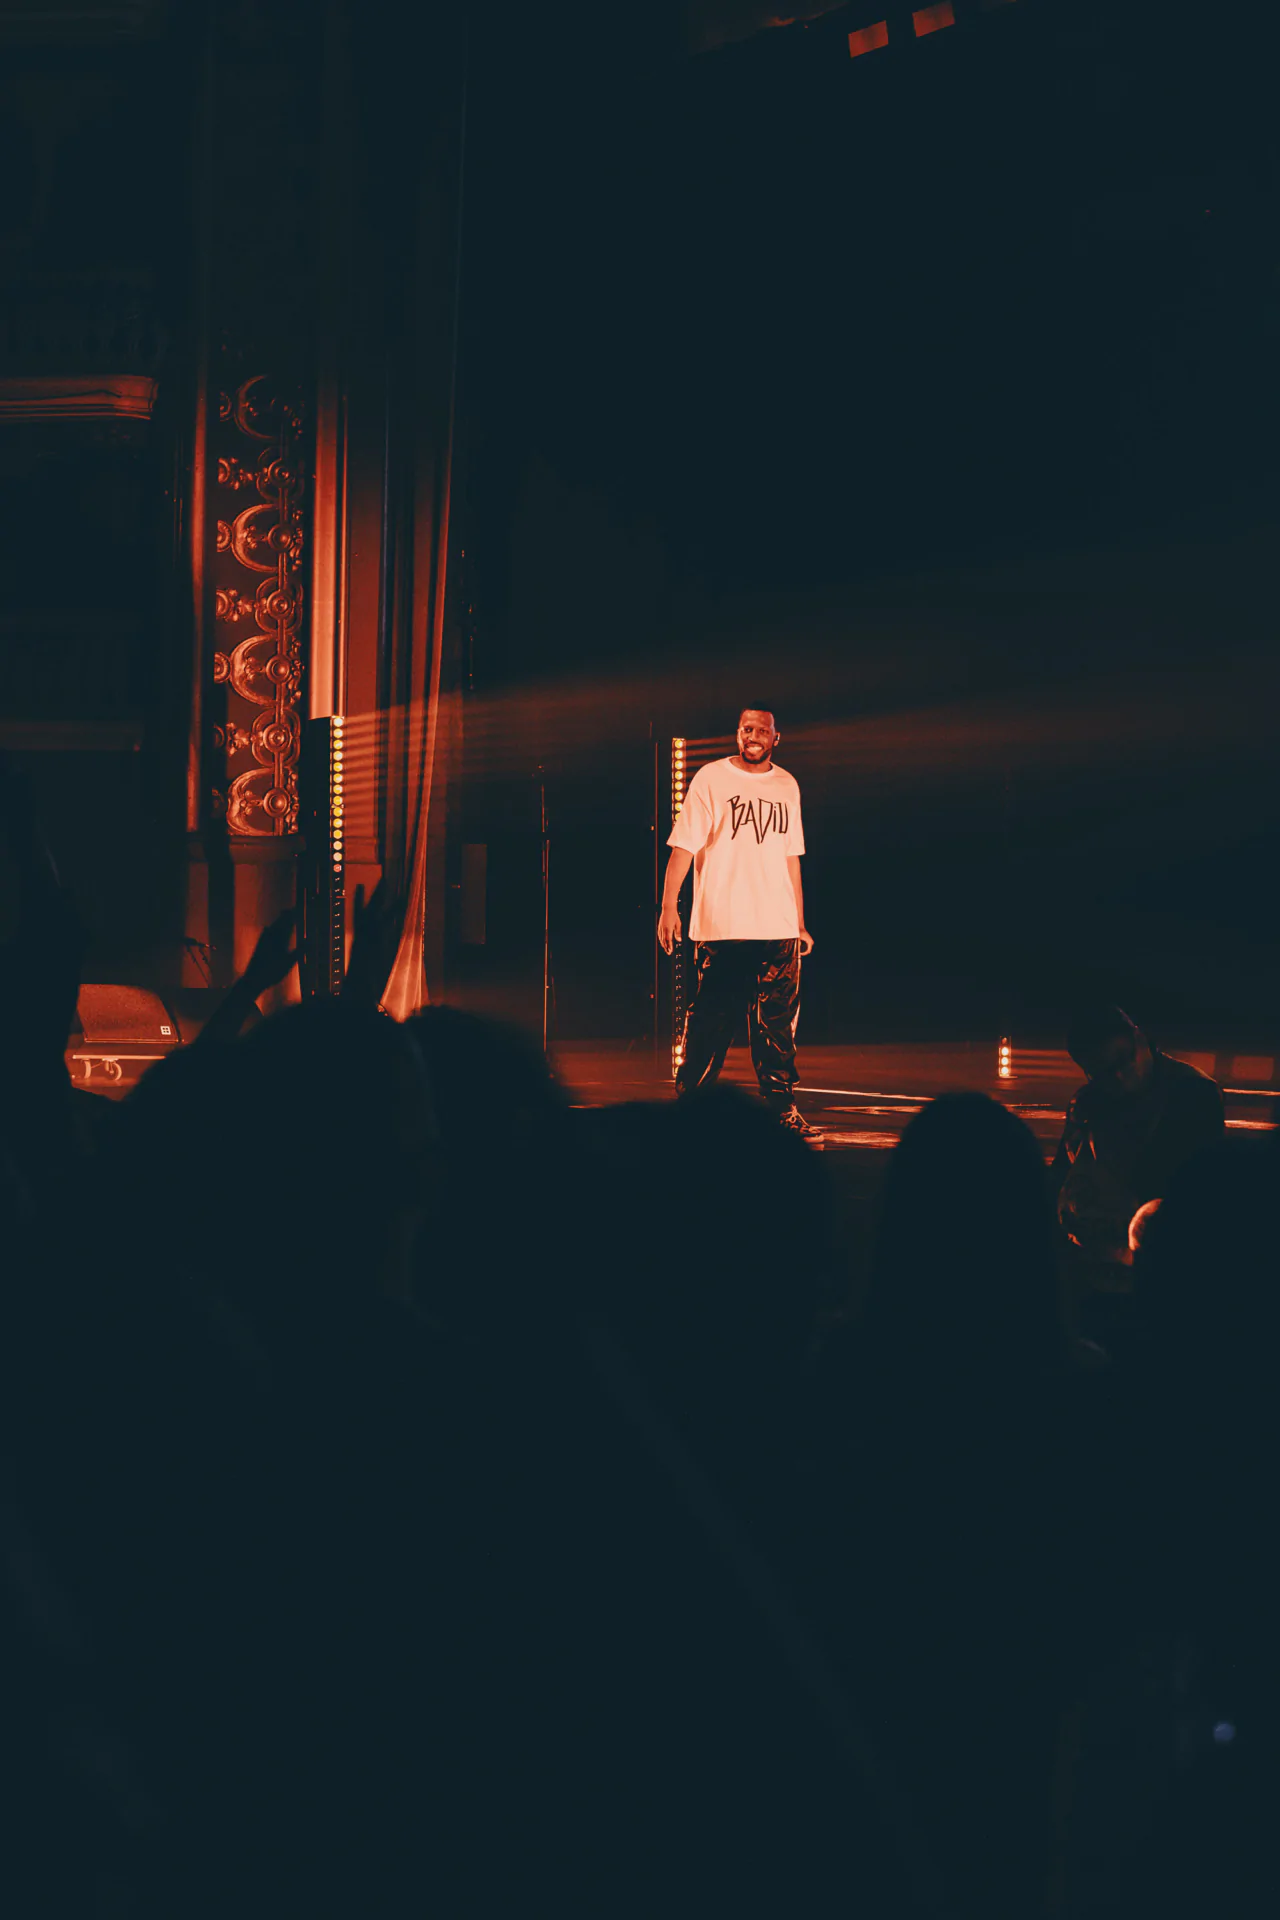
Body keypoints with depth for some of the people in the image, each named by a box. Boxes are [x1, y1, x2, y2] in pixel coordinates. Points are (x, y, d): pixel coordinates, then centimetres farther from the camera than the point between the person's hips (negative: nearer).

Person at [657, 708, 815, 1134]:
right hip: (722, 926, -4)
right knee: (710, 1019, -3)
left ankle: (781, 1104, 12)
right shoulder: (710, 779, -1)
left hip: (778, 928, 4)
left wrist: (799, 923, 18)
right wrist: (669, 905, -18)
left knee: (778, 1022, 4)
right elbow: (683, 846, -6)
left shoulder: (786, 786, 14)